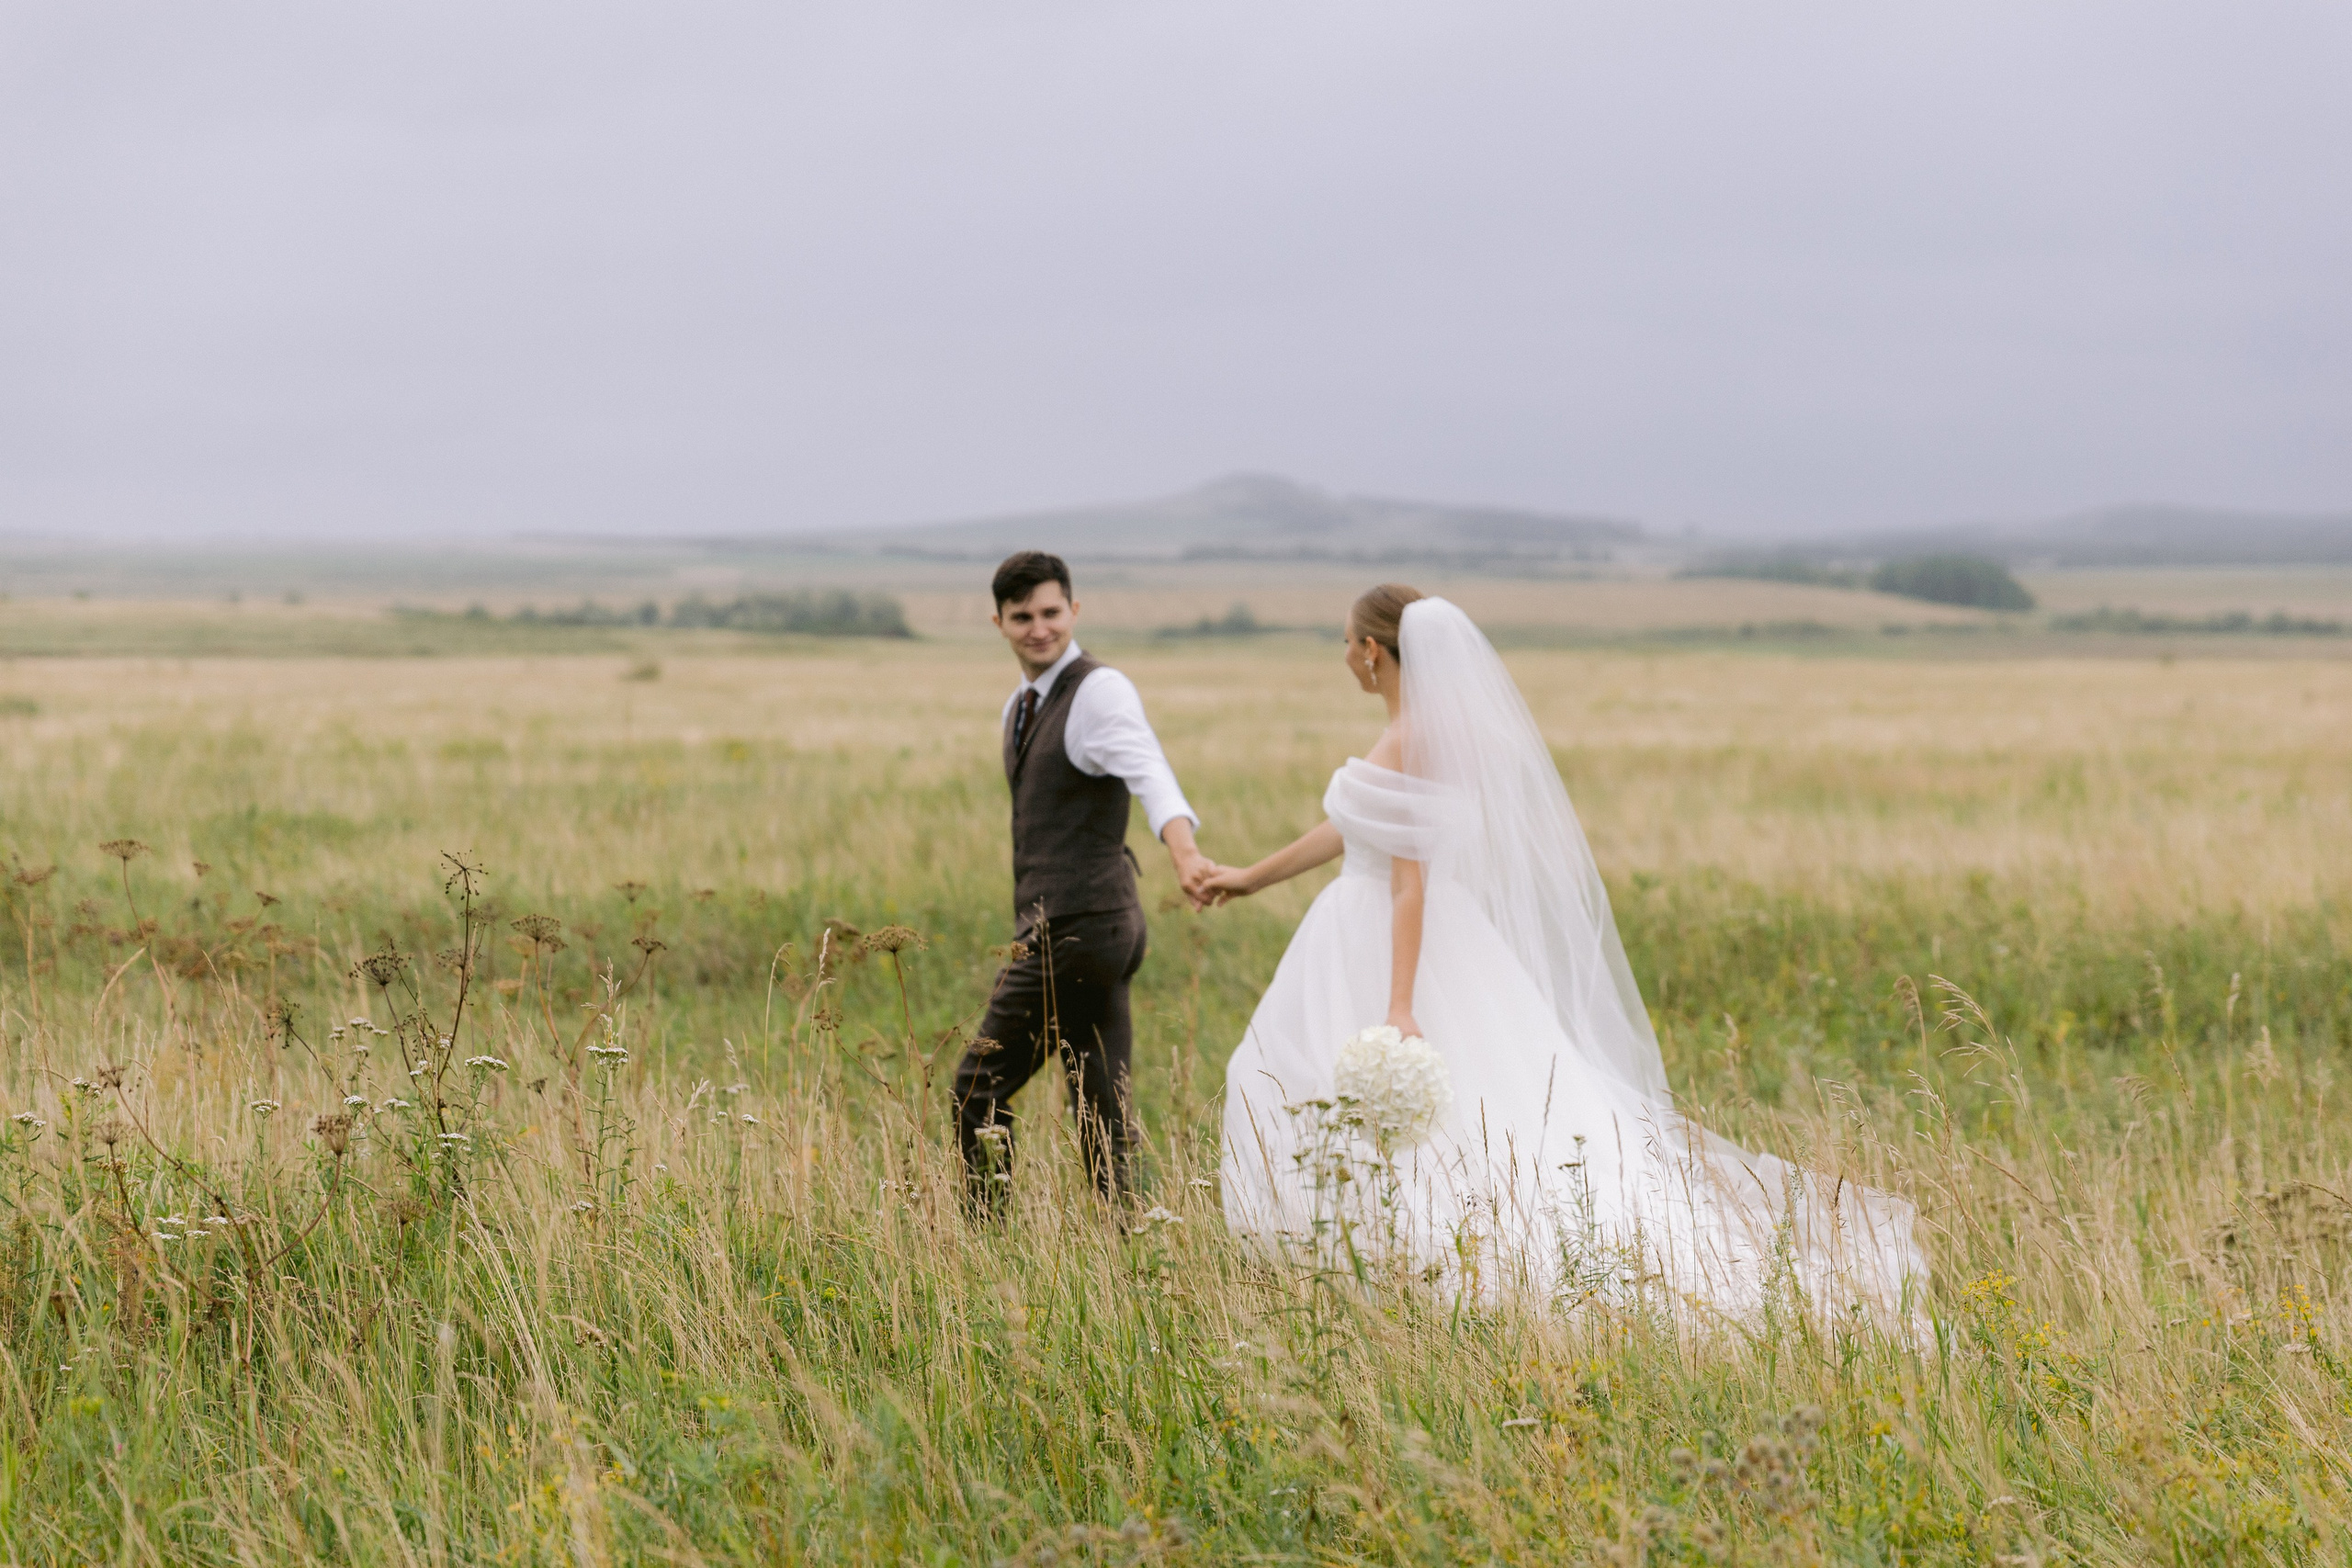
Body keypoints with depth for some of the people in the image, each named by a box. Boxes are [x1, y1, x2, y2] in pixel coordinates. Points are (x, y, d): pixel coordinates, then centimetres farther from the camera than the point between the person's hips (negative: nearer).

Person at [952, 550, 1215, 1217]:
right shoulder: (1020, 707, 17)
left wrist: (1184, 853, -49)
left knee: (979, 1090, -2)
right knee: (1101, 1107, 6)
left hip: (1076, 927, -9)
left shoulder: (1100, 692, -12)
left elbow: (1151, 777, -30)